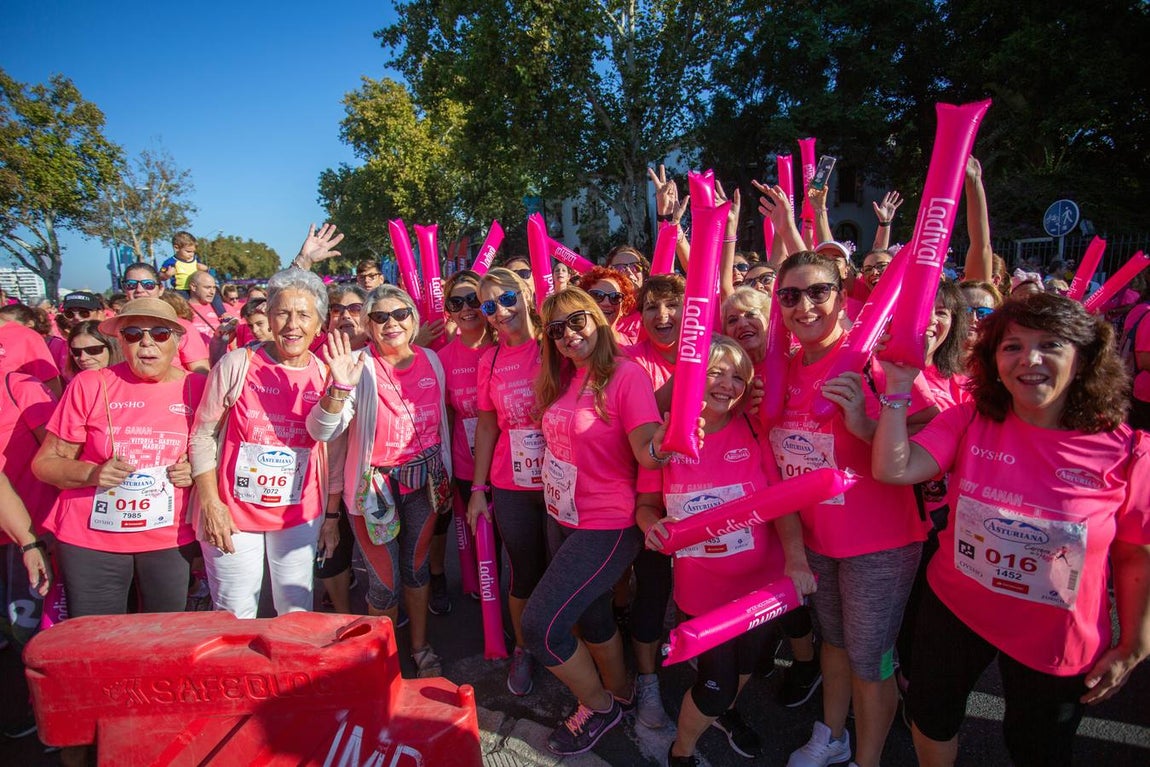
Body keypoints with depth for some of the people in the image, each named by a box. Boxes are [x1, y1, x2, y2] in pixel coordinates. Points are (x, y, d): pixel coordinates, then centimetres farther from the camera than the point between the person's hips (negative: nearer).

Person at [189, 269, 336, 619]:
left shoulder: (326, 376, -2)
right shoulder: (237, 364, -8)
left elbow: (333, 454, 5)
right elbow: (202, 435, -3)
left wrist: (332, 516, 6)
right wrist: (210, 502, -9)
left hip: (300, 515, 2)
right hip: (232, 513, -2)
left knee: (298, 612, 12)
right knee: (235, 618, 9)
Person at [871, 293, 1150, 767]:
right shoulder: (970, 421, -12)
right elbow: (893, 469, -24)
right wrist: (897, 388, -29)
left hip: (1055, 640, -1)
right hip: (954, 609, 2)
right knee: (931, 717, 24)